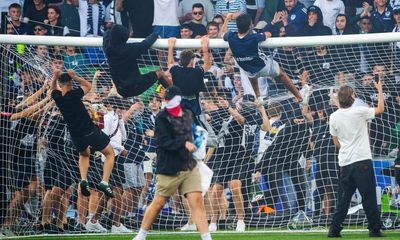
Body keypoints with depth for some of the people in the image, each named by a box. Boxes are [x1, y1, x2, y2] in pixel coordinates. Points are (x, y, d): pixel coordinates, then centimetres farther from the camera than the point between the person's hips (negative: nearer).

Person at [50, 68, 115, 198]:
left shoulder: (57, 97, -5)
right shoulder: (74, 94, -17)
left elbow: (52, 88, 21)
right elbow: (88, 85, 4)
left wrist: (55, 77, 6)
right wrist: (75, 77, -5)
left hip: (76, 135, 5)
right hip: (90, 131, -5)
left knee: (84, 155, 34)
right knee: (110, 154, 13)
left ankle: (83, 179, 8)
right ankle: (104, 182, -7)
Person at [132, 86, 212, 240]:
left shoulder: (187, 115, 10)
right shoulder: (162, 118, -9)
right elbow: (164, 142, -21)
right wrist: (184, 143, -31)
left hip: (189, 167, 4)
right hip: (169, 169, -4)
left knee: (197, 201, -6)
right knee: (158, 203, 4)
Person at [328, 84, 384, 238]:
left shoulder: (334, 117, 3)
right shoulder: (359, 112, -8)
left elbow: (336, 142, 11)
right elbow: (380, 109, 9)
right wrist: (380, 90, 20)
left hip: (345, 163, 4)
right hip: (362, 160, -4)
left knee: (343, 199, 11)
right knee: (369, 198, 1)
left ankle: (334, 229, 8)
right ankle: (375, 229, 3)